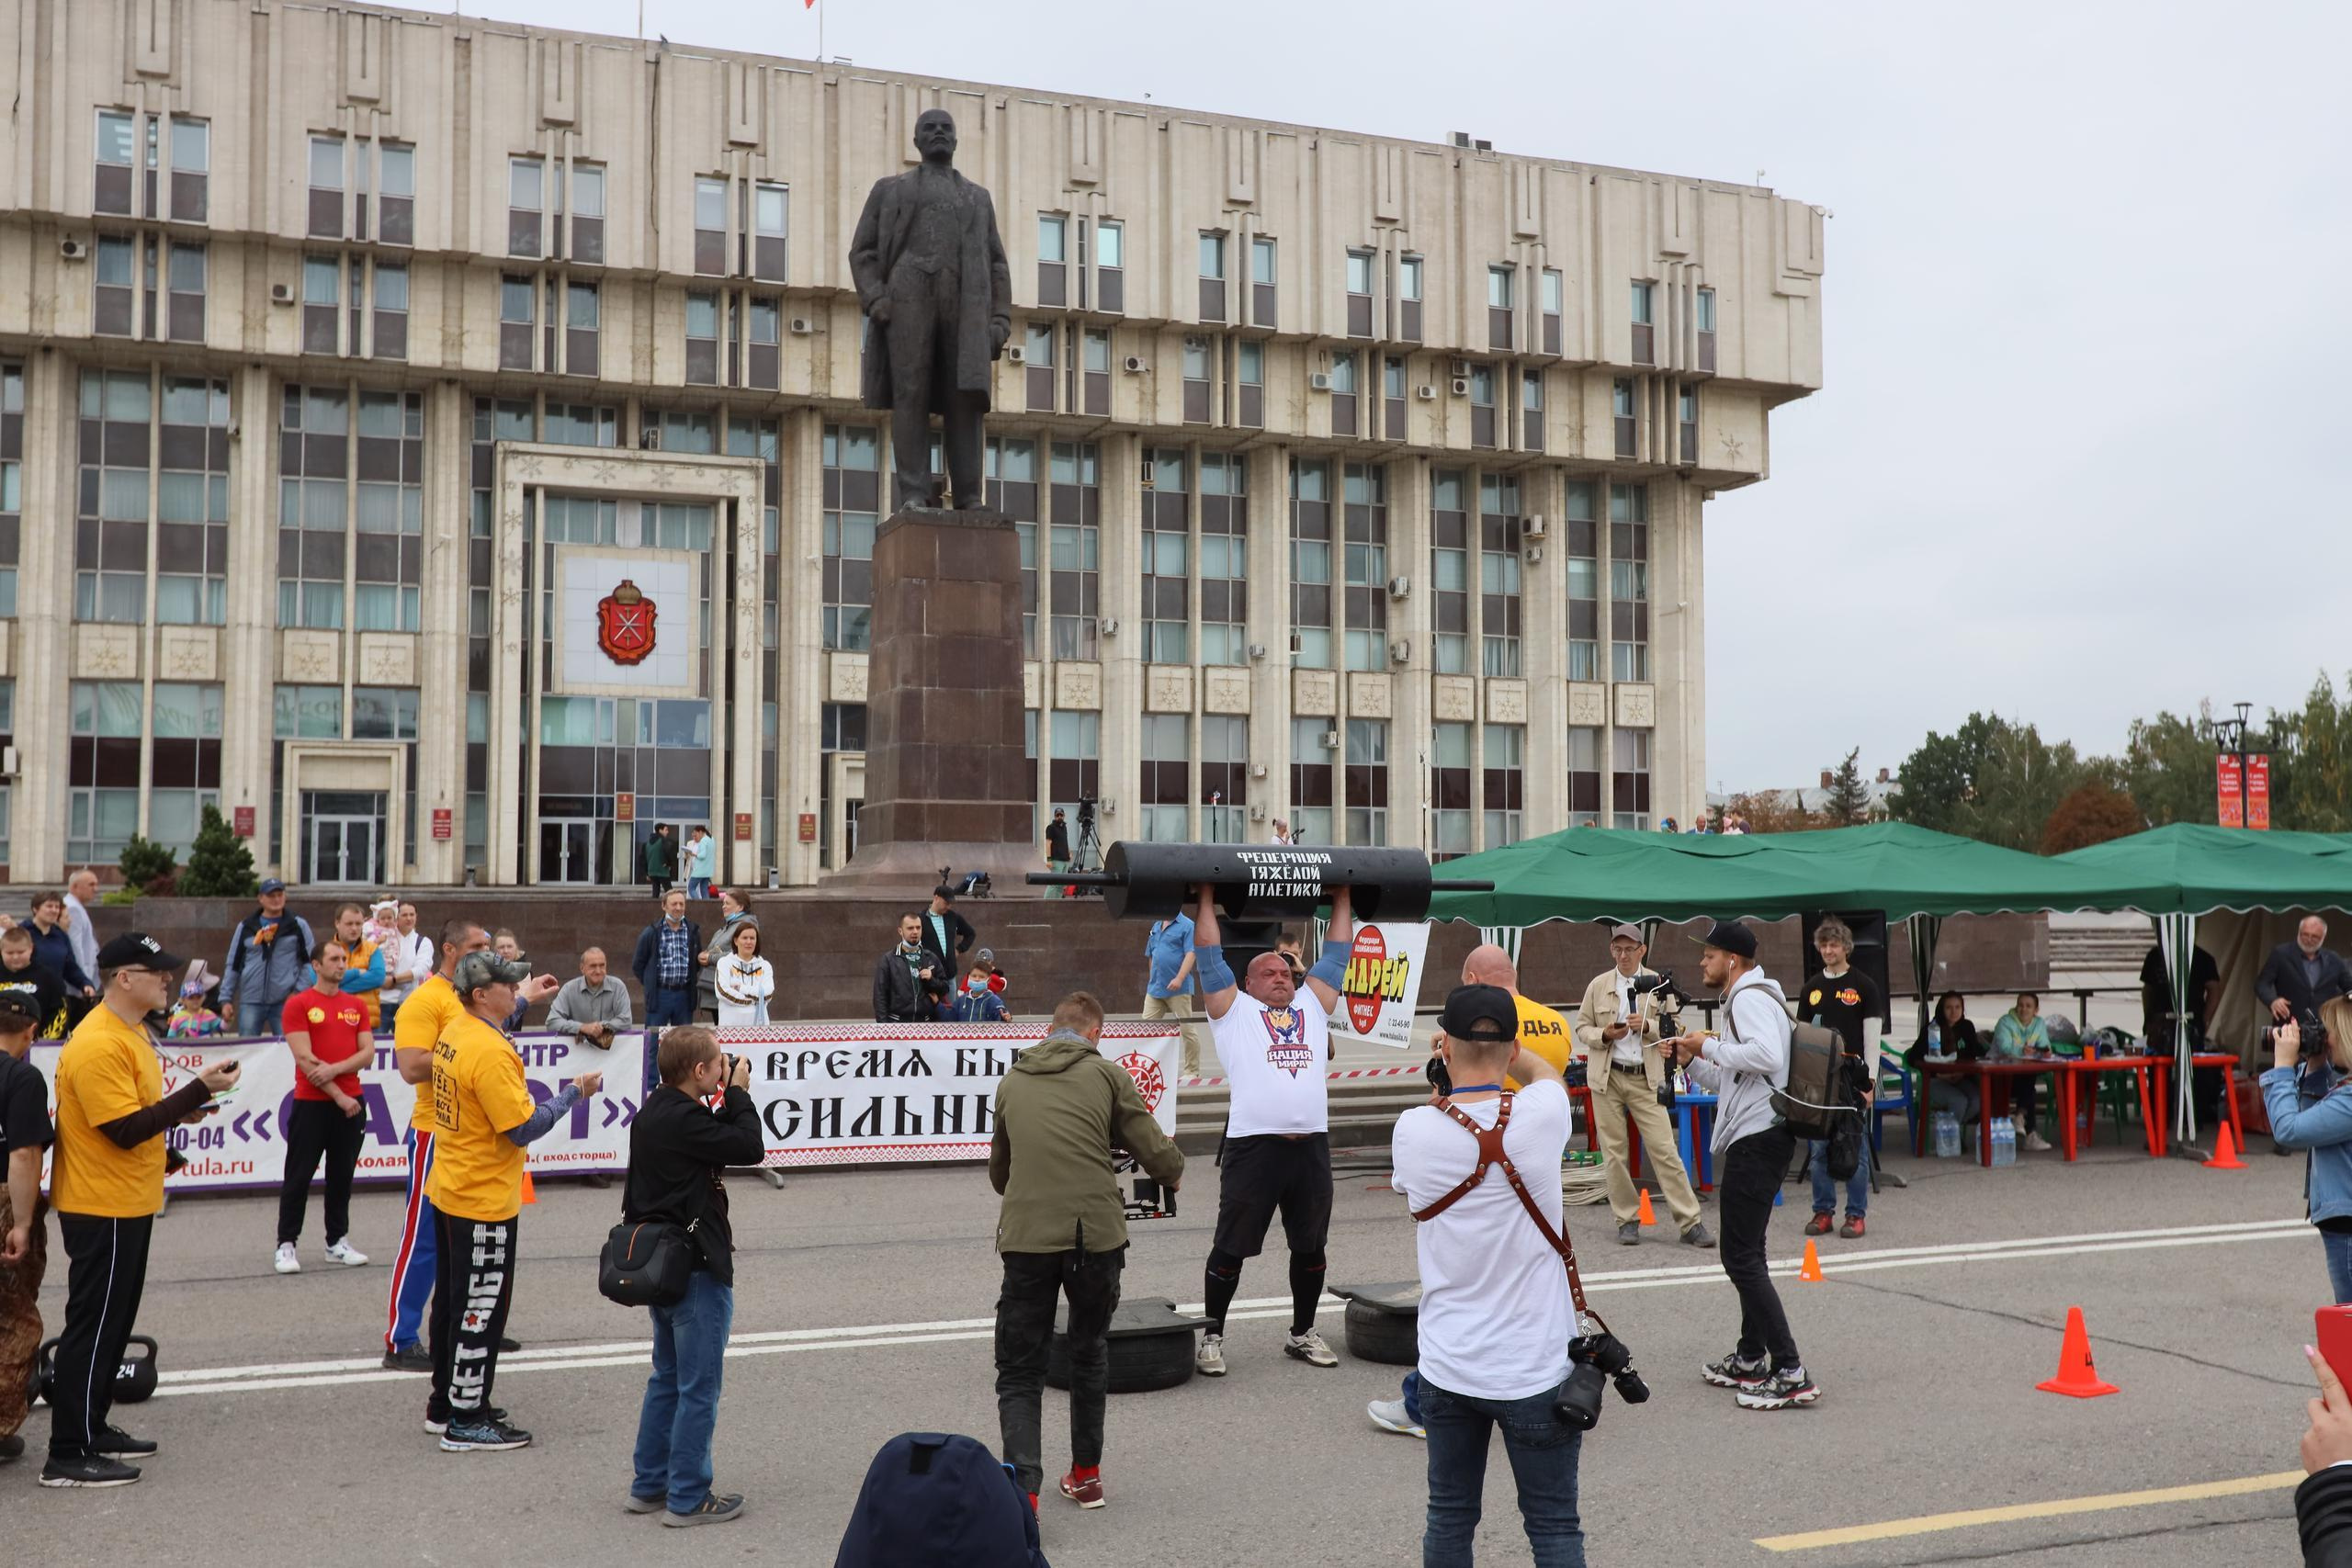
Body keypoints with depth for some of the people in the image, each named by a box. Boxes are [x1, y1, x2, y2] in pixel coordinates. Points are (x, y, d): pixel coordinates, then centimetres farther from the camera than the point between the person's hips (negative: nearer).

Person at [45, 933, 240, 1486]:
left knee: (114, 1322, 18)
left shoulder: (131, 1031, 11)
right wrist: (199, 1090, -24)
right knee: (93, 1325, -3)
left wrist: (183, 1110, 3)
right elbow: (125, 1129, -25)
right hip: (102, 1208, -10)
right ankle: (68, 1455, 5)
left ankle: (93, 1427, 29)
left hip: (128, 1206, 10)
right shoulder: (98, 1045, -22)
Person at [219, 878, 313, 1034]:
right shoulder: (246, 927, 10)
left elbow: (311, 962, 4)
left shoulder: (298, 926, 5)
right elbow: (232, 965, 13)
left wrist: (299, 991, -6)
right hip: (251, 1001, 2)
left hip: (285, 1002, -2)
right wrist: (226, 999, 8)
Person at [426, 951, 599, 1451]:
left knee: (453, 1300, 19)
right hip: (484, 1202, -10)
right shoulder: (491, 1053, -24)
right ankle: (467, 1422, 10)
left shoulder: (454, 1033, 4)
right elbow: (523, 1129, -24)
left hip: (448, 1192, 10)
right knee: (481, 1308, 1)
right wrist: (574, 1093, -14)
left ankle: (445, 1402, 31)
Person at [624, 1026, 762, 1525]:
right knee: (699, 1388, 2)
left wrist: (729, 1102, 2)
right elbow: (750, 1147, -22)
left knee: (667, 1378, 21)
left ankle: (650, 1485, 29)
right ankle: (687, 1498, 10)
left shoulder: (655, 1112, 7)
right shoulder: (684, 1119, -24)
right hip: (696, 1269, -10)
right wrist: (739, 1094, -10)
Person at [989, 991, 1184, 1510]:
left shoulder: (1011, 1082, 16)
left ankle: (1022, 1489, -11)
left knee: (1019, 1373, 7)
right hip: (1097, 1234, -1)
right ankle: (1086, 1474, 29)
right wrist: (1172, 1176, 24)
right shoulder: (1108, 1074, 5)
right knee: (1089, 1354, 22)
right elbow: (1157, 1155, 1)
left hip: (1026, 1238, 1)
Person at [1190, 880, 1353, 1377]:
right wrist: (1206, 897, 10)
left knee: (1310, 1246, 14)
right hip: (1253, 1145, -4)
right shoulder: (1233, 1009, 9)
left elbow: (1336, 954, 23)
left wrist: (1342, 900, 25)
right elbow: (1209, 953, 7)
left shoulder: (1312, 1005, 19)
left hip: (1311, 1145, 4)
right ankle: (1213, 1336, 17)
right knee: (1232, 1247, 4)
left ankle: (1302, 1333, 29)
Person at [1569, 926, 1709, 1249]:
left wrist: (1648, 1026, -16)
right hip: (1607, 1076, 2)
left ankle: (1689, 1223, -2)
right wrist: (1605, 1034, -10)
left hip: (1646, 1078, -2)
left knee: (1664, 1149, -7)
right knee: (1614, 1152, 4)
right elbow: (1582, 1028, 10)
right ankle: (1627, 1220, 15)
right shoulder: (1598, 986, 7)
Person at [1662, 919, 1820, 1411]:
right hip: (1753, 1136, 11)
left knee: (1741, 1257, -11)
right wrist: (1692, 1060, 12)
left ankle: (1791, 1373, -11)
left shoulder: (1750, 998, -12)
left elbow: (1768, 1056, -32)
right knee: (1745, 1254, 19)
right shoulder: (1743, 1000, 21)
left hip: (1757, 1139, -11)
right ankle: (1751, 1360, 29)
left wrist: (1710, 1047, -20)